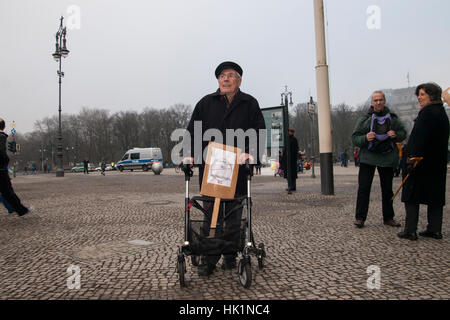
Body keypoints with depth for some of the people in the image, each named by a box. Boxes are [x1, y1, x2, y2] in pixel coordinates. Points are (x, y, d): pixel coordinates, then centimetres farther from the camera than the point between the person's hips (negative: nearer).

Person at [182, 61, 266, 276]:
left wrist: (250, 153, -15)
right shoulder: (206, 103, 10)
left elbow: (259, 132, 2)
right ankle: (209, 259, 10)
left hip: (237, 169, 0)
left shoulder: (250, 104, 8)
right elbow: (192, 131, 8)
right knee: (211, 212, 1)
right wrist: (189, 154, -7)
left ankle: (231, 256, 19)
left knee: (234, 212, 5)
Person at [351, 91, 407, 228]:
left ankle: (388, 217, 23)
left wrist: (396, 135, -6)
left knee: (387, 188, 11)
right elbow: (354, 138, -1)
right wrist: (365, 138, -21)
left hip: (387, 158, 3)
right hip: (368, 158, -2)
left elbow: (403, 132, 17)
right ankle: (360, 217, 2)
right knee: (363, 188, -5)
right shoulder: (364, 119, 0)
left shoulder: (392, 118, 7)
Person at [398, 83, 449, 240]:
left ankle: (410, 231, -3)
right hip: (437, 162, 9)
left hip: (420, 161, -9)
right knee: (435, 195, 12)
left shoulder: (427, 112, -13)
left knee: (412, 196, -4)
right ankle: (435, 229, 17)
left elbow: (419, 138, -23)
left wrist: (413, 157, -23)